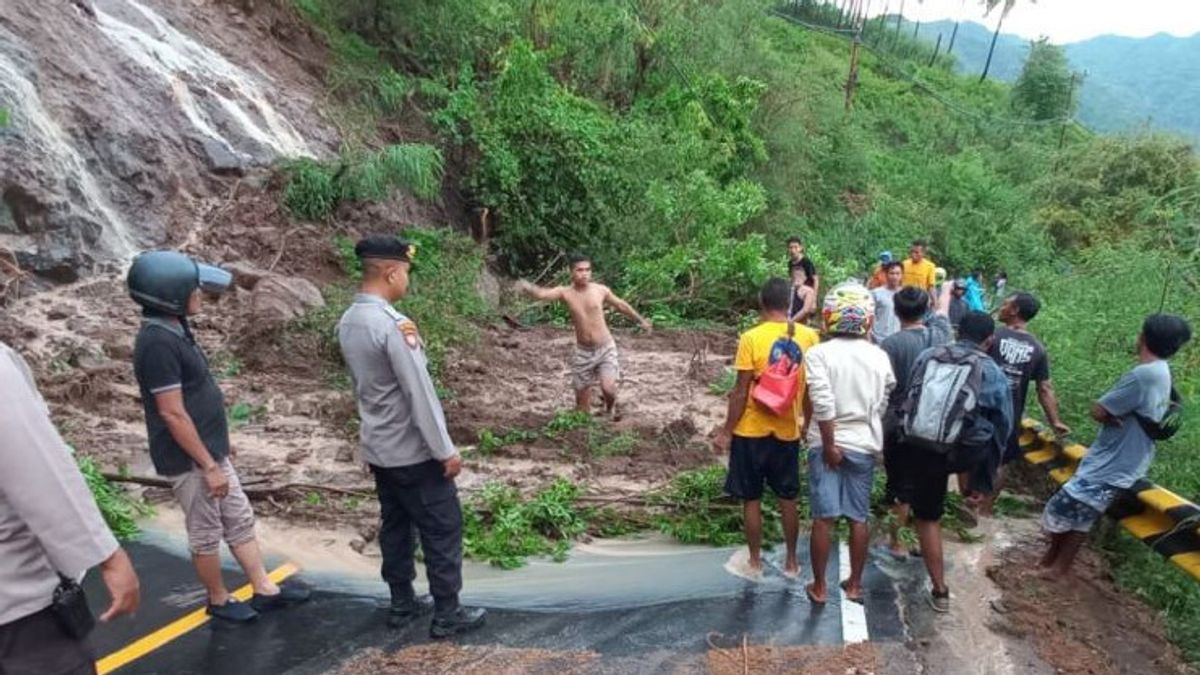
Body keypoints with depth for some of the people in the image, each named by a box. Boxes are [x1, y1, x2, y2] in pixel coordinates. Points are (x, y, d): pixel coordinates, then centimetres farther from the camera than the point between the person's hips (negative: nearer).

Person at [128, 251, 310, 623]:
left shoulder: (174, 328, 6)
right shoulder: (158, 343, -24)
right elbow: (173, 414, -24)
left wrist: (219, 444, 20)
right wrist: (209, 466, -20)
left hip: (210, 451, 9)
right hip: (190, 460, -9)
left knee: (240, 521, 16)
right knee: (206, 535, 9)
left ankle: (265, 589, 26)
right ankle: (218, 600, 28)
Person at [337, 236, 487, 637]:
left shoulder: (348, 323, 3)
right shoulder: (393, 325, -25)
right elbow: (419, 392, -24)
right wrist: (445, 450, -17)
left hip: (377, 448, 9)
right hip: (413, 451, -8)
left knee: (396, 525, 19)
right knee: (442, 530, 5)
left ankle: (402, 604, 31)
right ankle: (447, 616, 16)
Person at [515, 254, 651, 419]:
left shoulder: (601, 290, -6)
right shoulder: (565, 293, -8)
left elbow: (621, 305, 11)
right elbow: (542, 294, -26)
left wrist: (640, 321, 23)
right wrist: (528, 288, -49)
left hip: (605, 348, -1)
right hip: (583, 351, 1)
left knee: (608, 388, -18)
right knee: (582, 398, 7)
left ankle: (610, 407, 16)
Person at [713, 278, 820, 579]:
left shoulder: (751, 338, -16)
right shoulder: (809, 336, -4)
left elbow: (740, 392, -14)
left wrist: (726, 432, -5)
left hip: (751, 431, -3)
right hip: (788, 430, 4)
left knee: (751, 498, 11)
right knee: (788, 498, 17)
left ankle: (755, 561, 22)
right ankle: (791, 561, 27)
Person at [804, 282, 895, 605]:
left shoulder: (819, 354, -12)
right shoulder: (879, 357, 1)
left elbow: (823, 405, -20)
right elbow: (884, 405, 4)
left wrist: (829, 445, -13)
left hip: (828, 443, -3)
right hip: (865, 444, 3)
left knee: (823, 518, 4)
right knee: (859, 517, 13)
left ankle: (819, 587, 14)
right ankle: (855, 584, 24)